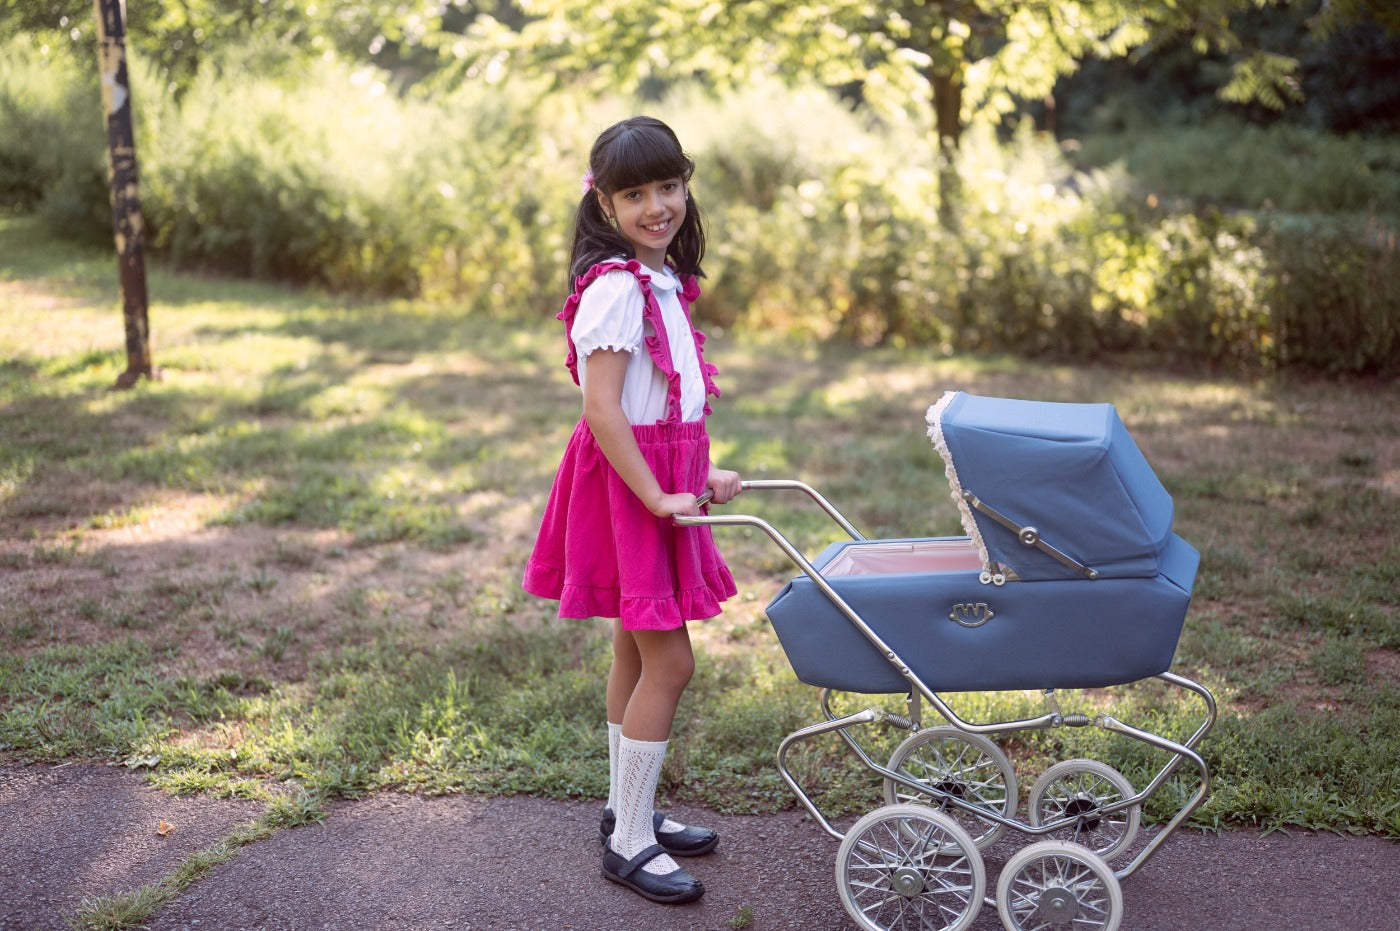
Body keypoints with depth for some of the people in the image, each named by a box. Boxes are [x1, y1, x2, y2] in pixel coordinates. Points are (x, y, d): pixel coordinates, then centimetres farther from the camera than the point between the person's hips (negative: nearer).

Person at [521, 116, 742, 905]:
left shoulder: (663, 280, 12)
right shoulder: (615, 288, -19)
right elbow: (603, 411, -23)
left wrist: (702, 473, 14)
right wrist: (658, 498, -22)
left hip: (663, 474, 10)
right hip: (626, 482, -9)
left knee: (637, 652, 17)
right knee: (668, 661, -6)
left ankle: (630, 807, 31)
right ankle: (630, 840, 6)